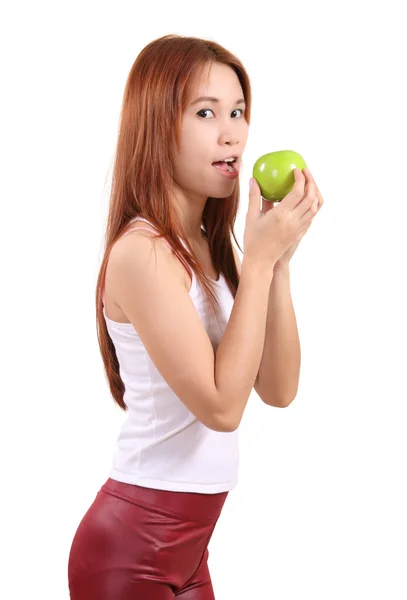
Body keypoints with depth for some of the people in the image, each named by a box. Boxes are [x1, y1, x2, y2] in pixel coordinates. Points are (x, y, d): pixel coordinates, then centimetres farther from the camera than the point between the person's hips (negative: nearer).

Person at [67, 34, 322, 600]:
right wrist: (260, 259, -20)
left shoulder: (211, 246, 5)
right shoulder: (142, 251, -19)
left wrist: (277, 254, -8)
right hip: (134, 547, -8)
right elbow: (221, 405, -22)